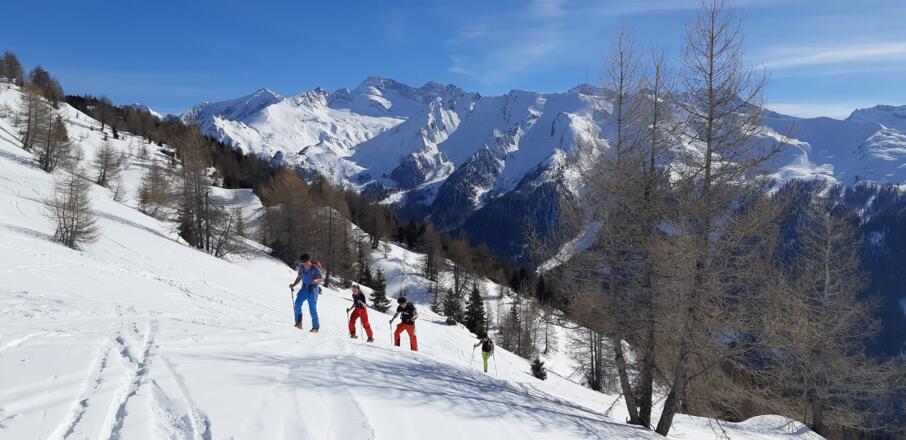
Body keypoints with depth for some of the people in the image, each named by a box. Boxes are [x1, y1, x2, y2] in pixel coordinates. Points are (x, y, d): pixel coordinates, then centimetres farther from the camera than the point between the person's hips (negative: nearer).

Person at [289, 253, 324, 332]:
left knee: (312, 309, -5)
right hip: (304, 288, 5)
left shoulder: (315, 269, -15)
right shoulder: (301, 268, 1)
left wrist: (316, 280, -33)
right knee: (297, 304, -14)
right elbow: (299, 277, 16)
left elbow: (322, 279, -13)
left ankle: (316, 327, 6)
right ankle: (299, 322, -5)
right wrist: (293, 285, 3)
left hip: (313, 290, -5)